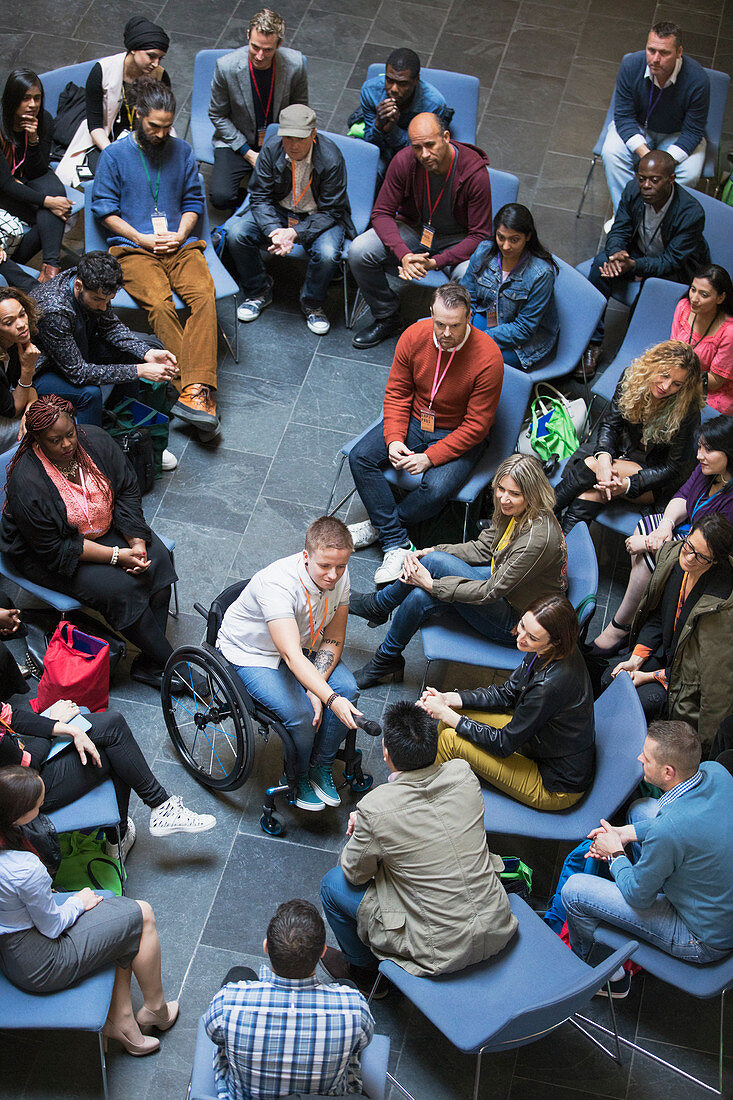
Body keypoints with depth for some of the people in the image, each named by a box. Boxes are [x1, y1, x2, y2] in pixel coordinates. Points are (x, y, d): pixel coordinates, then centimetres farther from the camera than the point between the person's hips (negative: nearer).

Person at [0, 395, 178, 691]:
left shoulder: (95, 440, -14)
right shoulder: (27, 483, -30)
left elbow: (127, 489, -3)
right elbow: (55, 548, -25)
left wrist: (136, 541, -15)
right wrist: (116, 555, -27)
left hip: (104, 527, 6)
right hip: (47, 554, -6)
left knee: (157, 558, -15)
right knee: (119, 588, -25)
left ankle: (149, 665, -11)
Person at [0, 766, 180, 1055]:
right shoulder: (26, 869, -37)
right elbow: (52, 927, -19)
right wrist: (78, 902, -1)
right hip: (41, 967, -8)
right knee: (143, 916, 6)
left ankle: (119, 1019, 23)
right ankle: (155, 1010, 27)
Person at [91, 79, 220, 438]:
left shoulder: (182, 151, 16)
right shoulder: (114, 155, 6)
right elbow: (105, 208, 4)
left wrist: (180, 234, -1)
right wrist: (142, 238, -7)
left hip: (180, 244, 3)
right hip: (133, 248, -2)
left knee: (203, 295, -30)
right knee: (159, 303, -32)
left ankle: (195, 391, -41)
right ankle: (198, 395, -37)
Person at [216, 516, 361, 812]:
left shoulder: (339, 576, -18)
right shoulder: (277, 584, -38)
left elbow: (333, 639, -8)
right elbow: (292, 656, -45)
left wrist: (316, 686, -21)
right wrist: (331, 699, -55)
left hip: (303, 643, 6)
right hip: (252, 653, -6)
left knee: (347, 689, -17)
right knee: (300, 714, -24)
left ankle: (321, 766, 7)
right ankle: (297, 776, 8)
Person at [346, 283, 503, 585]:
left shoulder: (487, 358, -26)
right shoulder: (414, 336, -14)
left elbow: (476, 426, -20)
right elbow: (397, 392, -1)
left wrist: (430, 457, -25)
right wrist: (394, 439, -16)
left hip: (458, 436, -4)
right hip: (413, 419, 4)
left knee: (436, 489, -30)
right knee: (360, 457, -17)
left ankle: (382, 525, 1)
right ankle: (397, 544, -15)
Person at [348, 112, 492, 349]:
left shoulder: (475, 173, -25)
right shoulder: (404, 161, -19)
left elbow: (479, 235, -20)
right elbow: (382, 213, -13)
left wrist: (435, 262, -33)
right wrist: (403, 254, -31)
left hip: (456, 239, -3)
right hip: (413, 229, 3)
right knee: (358, 252, -21)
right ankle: (385, 318, 2)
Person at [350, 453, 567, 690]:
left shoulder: (538, 538, -32)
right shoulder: (511, 510, -6)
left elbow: (491, 592, -27)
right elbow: (481, 548, 6)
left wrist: (431, 584, -22)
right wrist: (426, 552, -7)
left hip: (516, 622, -8)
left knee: (435, 563, -20)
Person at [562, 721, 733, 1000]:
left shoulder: (666, 830, -37)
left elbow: (638, 895, -19)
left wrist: (615, 853, -1)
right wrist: (627, 832, 3)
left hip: (706, 941, -8)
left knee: (574, 890, -2)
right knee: (643, 808, 17)